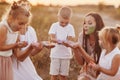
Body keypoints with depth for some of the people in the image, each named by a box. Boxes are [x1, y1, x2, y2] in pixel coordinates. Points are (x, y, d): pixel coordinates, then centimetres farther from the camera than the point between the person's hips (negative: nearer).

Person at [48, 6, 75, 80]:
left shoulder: (70, 27, -1)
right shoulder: (54, 26, -2)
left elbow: (70, 39, -9)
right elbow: (52, 37, -11)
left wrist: (65, 42, -33)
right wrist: (56, 40, -34)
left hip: (66, 54, 1)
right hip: (55, 54, 0)